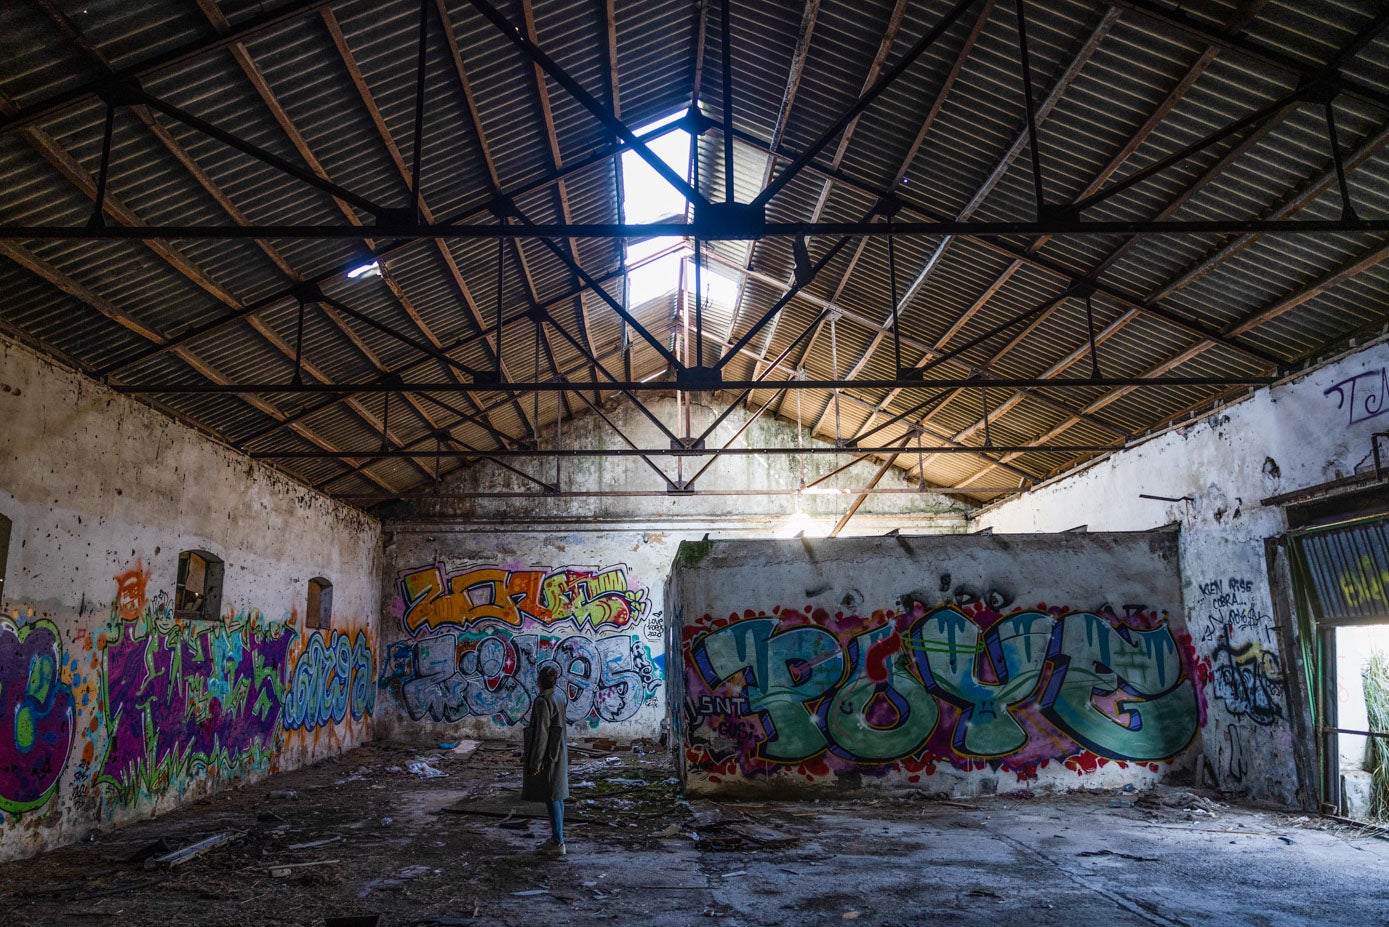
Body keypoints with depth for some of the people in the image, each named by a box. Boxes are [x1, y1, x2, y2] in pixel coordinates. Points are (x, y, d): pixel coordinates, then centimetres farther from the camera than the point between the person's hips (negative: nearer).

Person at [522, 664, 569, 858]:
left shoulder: (542, 701, -19)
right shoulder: (559, 698, 7)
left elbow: (541, 732, -21)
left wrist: (536, 761, -18)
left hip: (547, 755, -9)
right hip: (559, 753, 9)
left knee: (551, 798, -3)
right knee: (557, 796, 14)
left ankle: (558, 843, 1)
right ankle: (556, 839, 22)